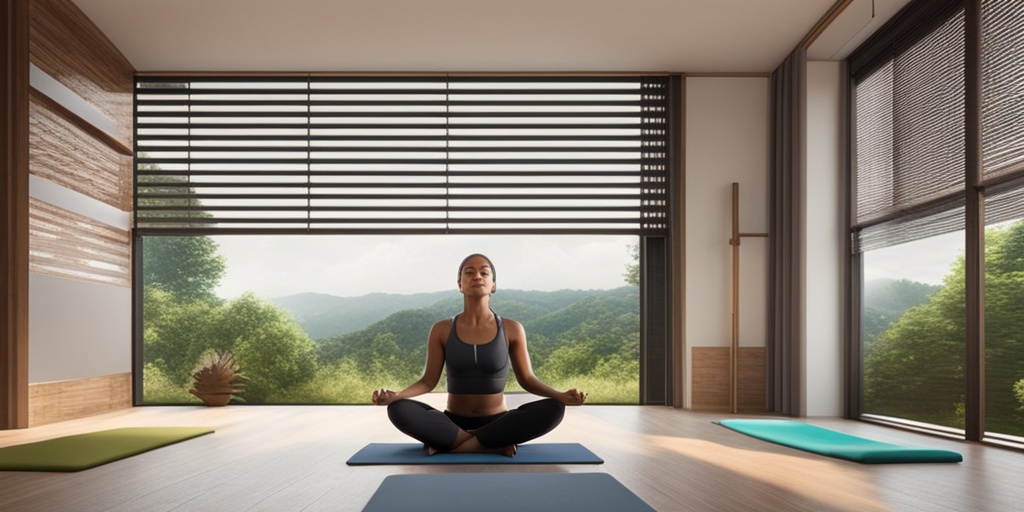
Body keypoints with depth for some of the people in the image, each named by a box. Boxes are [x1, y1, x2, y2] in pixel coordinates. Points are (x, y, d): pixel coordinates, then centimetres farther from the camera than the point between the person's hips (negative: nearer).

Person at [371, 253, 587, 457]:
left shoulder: (512, 329, -2)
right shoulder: (441, 330, -1)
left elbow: (527, 379, 1)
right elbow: (428, 381, 0)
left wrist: (561, 395, -17)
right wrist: (395, 395, -20)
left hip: (497, 422, 0)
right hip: (454, 423, 0)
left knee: (553, 409, -29)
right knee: (398, 409, -28)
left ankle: (450, 444, -23)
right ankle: (494, 445, -25)